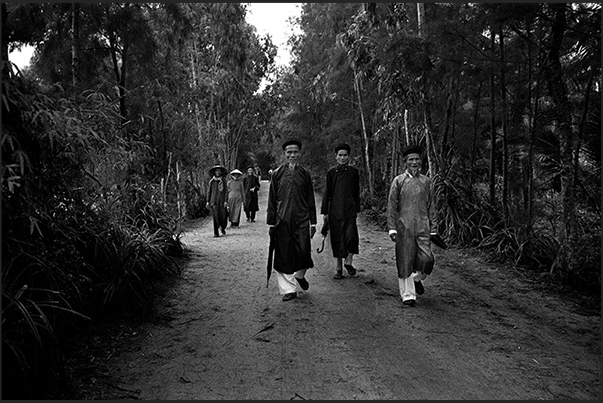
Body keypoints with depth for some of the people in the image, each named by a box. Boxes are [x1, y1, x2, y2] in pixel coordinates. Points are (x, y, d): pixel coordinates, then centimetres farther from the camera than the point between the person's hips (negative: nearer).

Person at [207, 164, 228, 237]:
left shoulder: (223, 180, 3)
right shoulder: (212, 181, 9)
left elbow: (226, 191, 1)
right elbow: (209, 191, 13)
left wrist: (226, 201, -7)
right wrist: (208, 201, 8)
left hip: (222, 200, -1)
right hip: (214, 201, 1)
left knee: (223, 216, -2)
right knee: (216, 216, -7)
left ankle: (223, 228, 28)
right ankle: (216, 233, -2)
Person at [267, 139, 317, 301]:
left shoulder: (305, 173, 7)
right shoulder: (277, 173, 4)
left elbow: (310, 199, 10)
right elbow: (272, 200, 5)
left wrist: (313, 222, 8)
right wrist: (271, 223, 2)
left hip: (302, 220, 0)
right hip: (282, 220, 0)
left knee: (303, 252, -7)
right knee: (284, 255, 2)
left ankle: (300, 275, 26)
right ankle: (289, 289, 16)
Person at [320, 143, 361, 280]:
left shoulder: (353, 171, 5)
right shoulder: (331, 172, 3)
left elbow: (356, 192, 11)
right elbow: (327, 193, 6)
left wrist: (357, 209, 9)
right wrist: (325, 212, 4)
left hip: (350, 210, 0)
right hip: (335, 211, 0)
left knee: (351, 236, -13)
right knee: (336, 239, 5)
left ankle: (348, 262, 11)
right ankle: (338, 268, 18)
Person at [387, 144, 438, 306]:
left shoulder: (426, 181, 9)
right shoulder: (398, 181, 1)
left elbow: (431, 206, 12)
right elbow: (391, 206, 0)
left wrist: (433, 228, 9)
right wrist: (392, 228, -6)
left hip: (422, 227, 2)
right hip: (404, 228, -2)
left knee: (427, 259, -5)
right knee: (405, 262, 1)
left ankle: (417, 278, 27)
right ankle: (408, 295, 14)